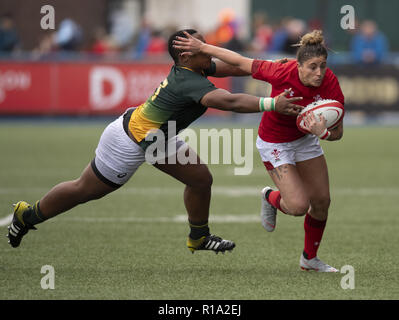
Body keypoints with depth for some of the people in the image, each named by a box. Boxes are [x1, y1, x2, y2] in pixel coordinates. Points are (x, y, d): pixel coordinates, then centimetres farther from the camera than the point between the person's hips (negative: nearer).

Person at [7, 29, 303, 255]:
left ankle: (199, 237, 25)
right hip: (130, 141, -9)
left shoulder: (187, 68, -7)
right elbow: (229, 101, -49)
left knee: (201, 178, 5)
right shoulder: (190, 83, -34)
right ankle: (27, 215, 27)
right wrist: (272, 104, -53)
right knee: (86, 190, 7)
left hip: (157, 140, 9)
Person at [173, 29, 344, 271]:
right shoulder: (282, 73, -34)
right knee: (298, 206, -14)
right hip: (274, 143, -4)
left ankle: (310, 258, 31)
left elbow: (338, 133, -18)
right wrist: (202, 48, -20)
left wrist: (323, 132, -40)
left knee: (321, 202, 7)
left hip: (305, 138, 4)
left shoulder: (330, 84, -25)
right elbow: (240, 63, -22)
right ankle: (271, 197, 22)